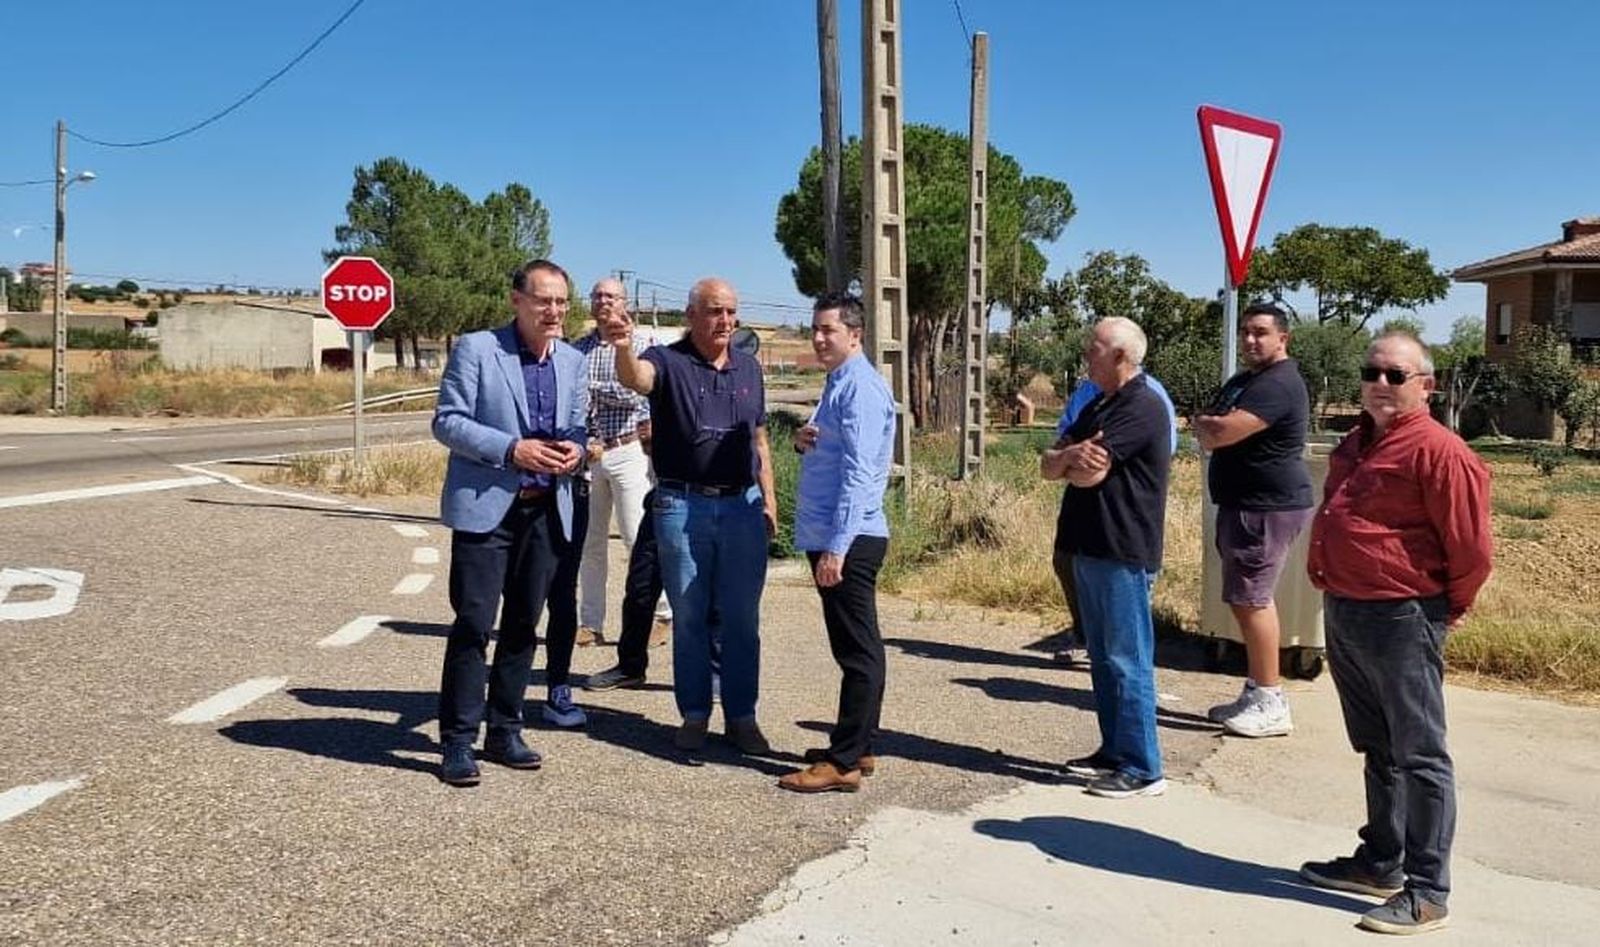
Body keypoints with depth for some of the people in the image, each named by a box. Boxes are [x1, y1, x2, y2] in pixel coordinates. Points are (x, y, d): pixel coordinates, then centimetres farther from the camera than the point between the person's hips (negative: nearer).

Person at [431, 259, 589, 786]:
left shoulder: (572, 361, 10)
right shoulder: (476, 349, -6)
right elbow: (447, 422, -9)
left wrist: (575, 449, -7)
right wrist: (512, 450, -19)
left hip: (547, 510, 5)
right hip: (485, 508, -5)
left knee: (522, 625, 12)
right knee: (473, 625, -6)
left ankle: (504, 732, 24)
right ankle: (458, 742, 5)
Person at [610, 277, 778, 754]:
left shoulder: (749, 367, 10)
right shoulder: (668, 361, -4)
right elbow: (635, 378, -28)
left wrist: (769, 498, 12)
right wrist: (624, 349, -50)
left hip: (743, 506, 3)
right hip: (682, 506, -3)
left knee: (742, 619, 8)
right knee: (689, 617, 8)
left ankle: (742, 717, 19)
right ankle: (694, 714, 20)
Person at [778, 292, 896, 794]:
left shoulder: (860, 387, -13)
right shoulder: (839, 383, 17)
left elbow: (859, 473, -21)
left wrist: (836, 546, -24)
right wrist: (804, 442, 3)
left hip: (847, 539, -10)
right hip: (830, 536, 10)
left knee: (857, 650, -4)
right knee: (856, 648, 15)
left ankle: (845, 762, 0)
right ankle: (857, 747, 25)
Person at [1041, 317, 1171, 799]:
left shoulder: (1141, 408, -14)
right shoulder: (1099, 406, 17)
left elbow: (1087, 474, -21)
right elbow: (1049, 467, 10)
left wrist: (1069, 458, 1)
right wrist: (1071, 456, -11)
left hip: (1122, 552, -10)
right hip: (1090, 547, 10)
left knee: (1127, 661, -5)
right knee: (1103, 657, 15)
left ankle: (1142, 769, 2)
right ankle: (1113, 751, 25)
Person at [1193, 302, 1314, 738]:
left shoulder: (1278, 385, -17)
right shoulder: (1242, 381, 18)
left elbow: (1220, 431, -26)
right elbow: (1210, 436, 17)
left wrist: (1205, 424, -4)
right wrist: (1212, 428, -6)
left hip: (1267, 507, -11)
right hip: (1244, 505, 11)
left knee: (1249, 599, -9)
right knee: (1249, 600, 14)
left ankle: (1270, 704, -4)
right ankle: (1257, 693, 23)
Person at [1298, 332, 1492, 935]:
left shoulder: (1438, 451, -16)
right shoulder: (1357, 443, 12)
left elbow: (1471, 547, -15)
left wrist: (1450, 607, -2)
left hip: (1399, 621, -9)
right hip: (1343, 615, 9)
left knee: (1419, 756, 1)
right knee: (1378, 749, 20)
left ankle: (1427, 892, 9)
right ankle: (1381, 863, 33)